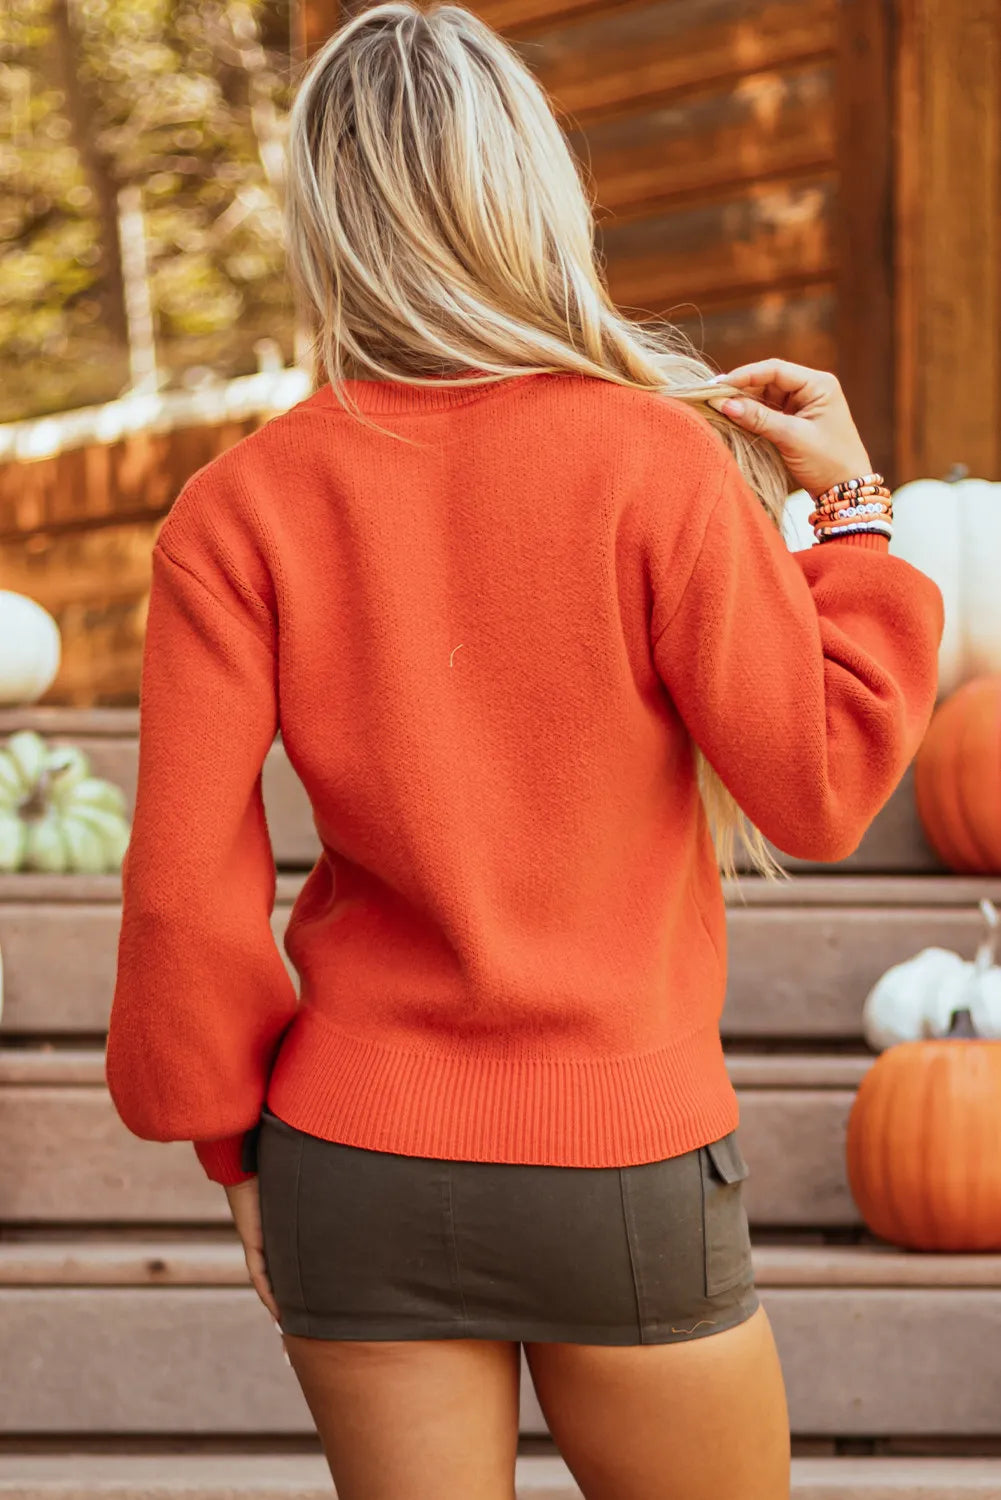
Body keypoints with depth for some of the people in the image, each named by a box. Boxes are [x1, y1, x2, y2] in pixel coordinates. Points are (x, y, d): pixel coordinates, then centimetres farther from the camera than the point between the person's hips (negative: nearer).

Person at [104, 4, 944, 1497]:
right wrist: (852, 512, 3)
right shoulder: (656, 461, -11)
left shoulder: (239, 509, -5)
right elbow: (818, 788, -8)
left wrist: (234, 1138, 8)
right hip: (624, 1168, -1)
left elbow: (184, 882, -6)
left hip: (361, 1164, 2)